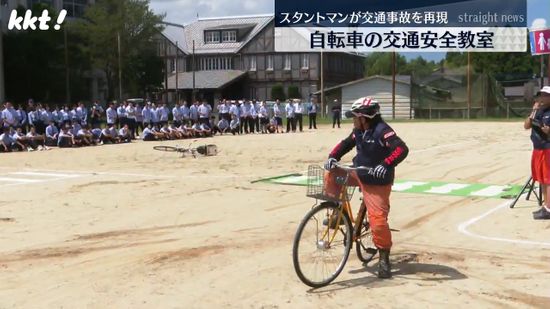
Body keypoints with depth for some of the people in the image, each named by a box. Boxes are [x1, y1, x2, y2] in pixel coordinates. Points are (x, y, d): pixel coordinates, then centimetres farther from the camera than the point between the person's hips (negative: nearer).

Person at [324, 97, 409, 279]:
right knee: (331, 176, -7)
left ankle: (384, 258, 8)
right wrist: (333, 157, -6)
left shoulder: (382, 130, -22)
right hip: (358, 174, 7)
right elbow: (346, 144, 13)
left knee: (378, 220, -10)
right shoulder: (359, 131, 2)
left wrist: (386, 165, -46)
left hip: (377, 182, -7)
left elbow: (401, 149, -32)